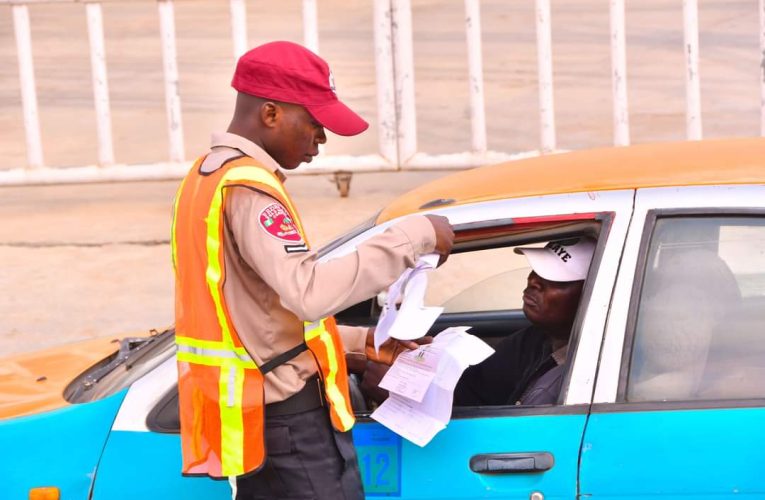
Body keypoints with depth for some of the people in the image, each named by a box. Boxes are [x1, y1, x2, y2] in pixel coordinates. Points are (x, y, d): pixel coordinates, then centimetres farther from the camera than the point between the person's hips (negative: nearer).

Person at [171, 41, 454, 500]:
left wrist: (359, 342, 16)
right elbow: (309, 293, -32)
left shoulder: (207, 179, 15)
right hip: (288, 418, -10)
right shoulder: (248, 189, -18)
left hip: (248, 411, 10)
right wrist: (414, 236, -28)